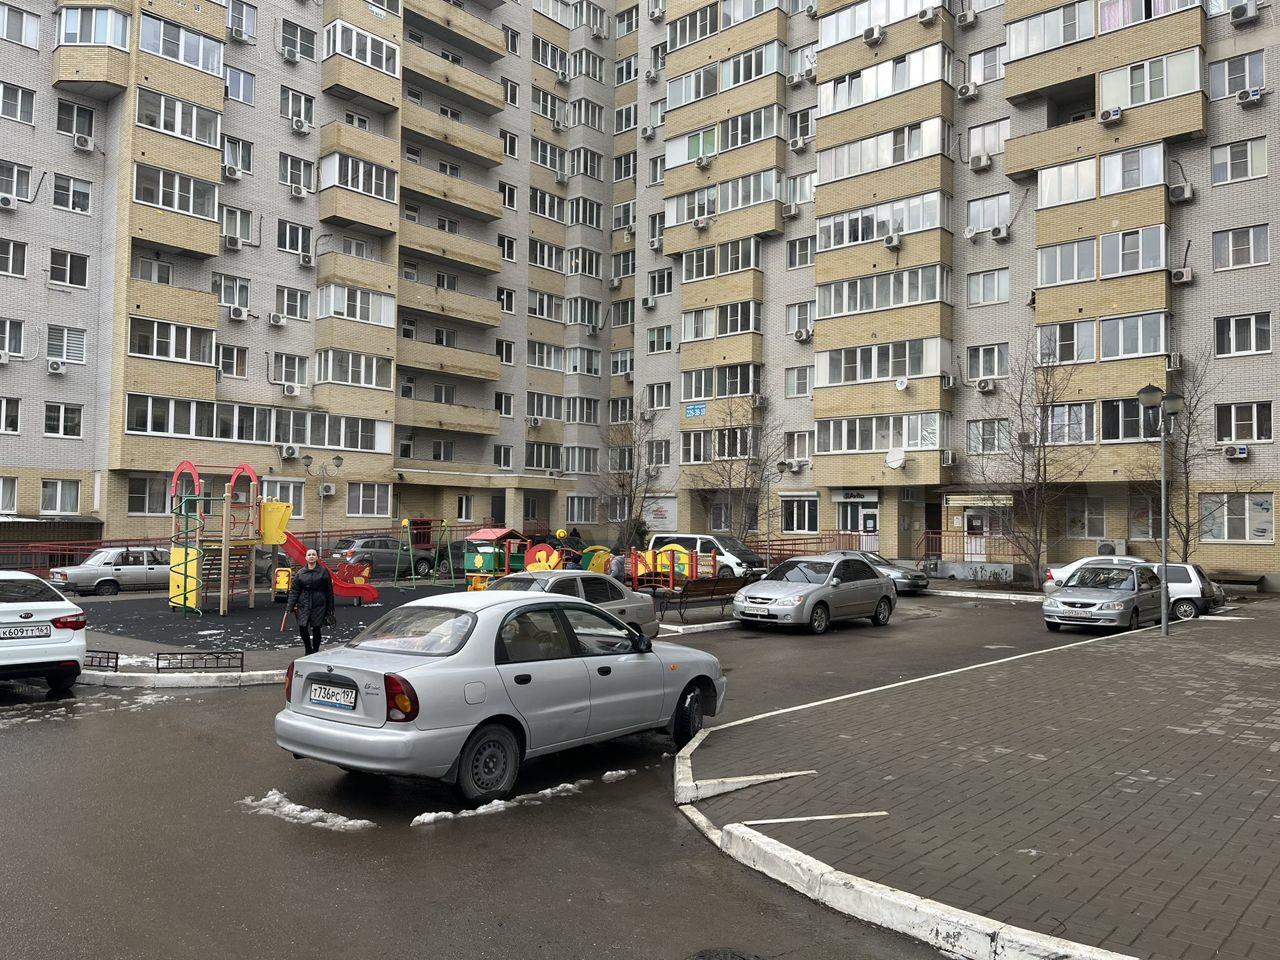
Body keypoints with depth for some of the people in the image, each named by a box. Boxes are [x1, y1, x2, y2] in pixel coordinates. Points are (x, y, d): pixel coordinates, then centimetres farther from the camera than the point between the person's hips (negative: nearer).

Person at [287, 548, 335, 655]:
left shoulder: (323, 572, 2)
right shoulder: (300, 573, 7)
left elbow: (329, 590, 3)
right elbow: (294, 590, 6)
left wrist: (330, 608, 1)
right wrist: (291, 605, -4)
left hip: (319, 605, -2)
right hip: (304, 605, 2)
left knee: (316, 628, 0)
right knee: (302, 628, -5)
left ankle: (315, 651, 15)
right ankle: (308, 650, 19)